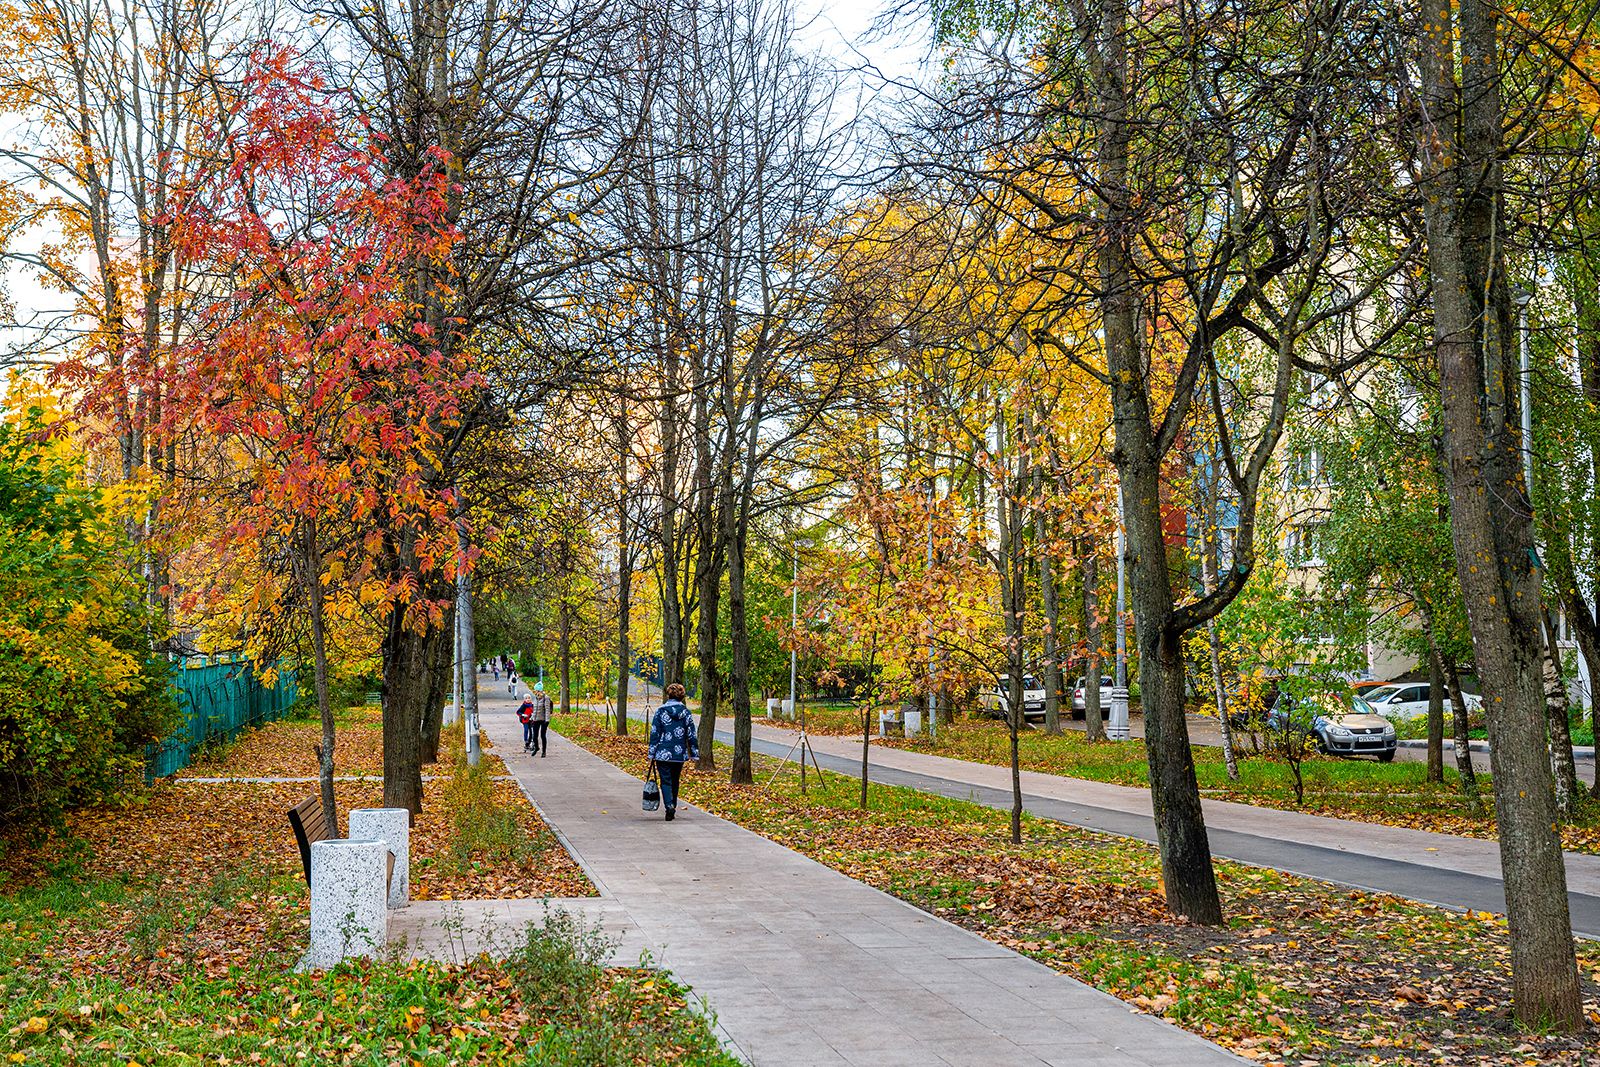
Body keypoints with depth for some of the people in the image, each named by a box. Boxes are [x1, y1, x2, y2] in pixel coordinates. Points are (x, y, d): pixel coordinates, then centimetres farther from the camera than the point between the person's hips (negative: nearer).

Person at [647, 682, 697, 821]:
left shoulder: (660, 711, -4)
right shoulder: (686, 712, 0)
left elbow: (654, 733, -4)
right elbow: (691, 735, 1)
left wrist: (652, 753, 0)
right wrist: (694, 753, 7)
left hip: (663, 754, -2)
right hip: (680, 754, 2)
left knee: (666, 781, 0)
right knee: (675, 781, 16)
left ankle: (669, 805, -21)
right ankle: (673, 808, 23)